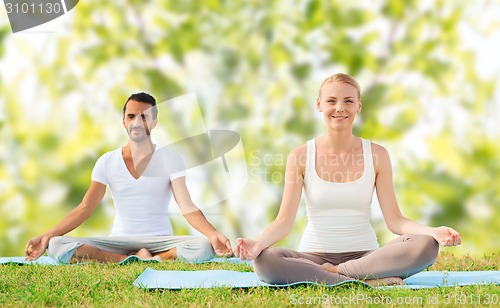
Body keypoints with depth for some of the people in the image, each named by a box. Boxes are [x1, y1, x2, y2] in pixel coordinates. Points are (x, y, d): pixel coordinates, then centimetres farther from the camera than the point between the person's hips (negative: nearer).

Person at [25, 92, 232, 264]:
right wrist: (46, 236, -11)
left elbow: (187, 208, -11)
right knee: (56, 246, -24)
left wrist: (213, 234, -31)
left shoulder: (169, 160, -2)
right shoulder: (107, 162, 4)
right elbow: (84, 208, 1)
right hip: (119, 242, 2)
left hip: (159, 241, -2)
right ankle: (143, 261, -24)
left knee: (204, 247, -33)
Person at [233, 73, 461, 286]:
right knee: (265, 261, -33)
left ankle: (331, 273, -18)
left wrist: (433, 231, -21)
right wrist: (257, 243, -28)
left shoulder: (376, 155, 2)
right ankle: (370, 281, -27)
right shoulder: (300, 156, 0)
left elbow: (394, 220, -2)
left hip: (366, 255, 1)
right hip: (314, 255, -1)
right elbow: (284, 220, -6)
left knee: (426, 245, -26)